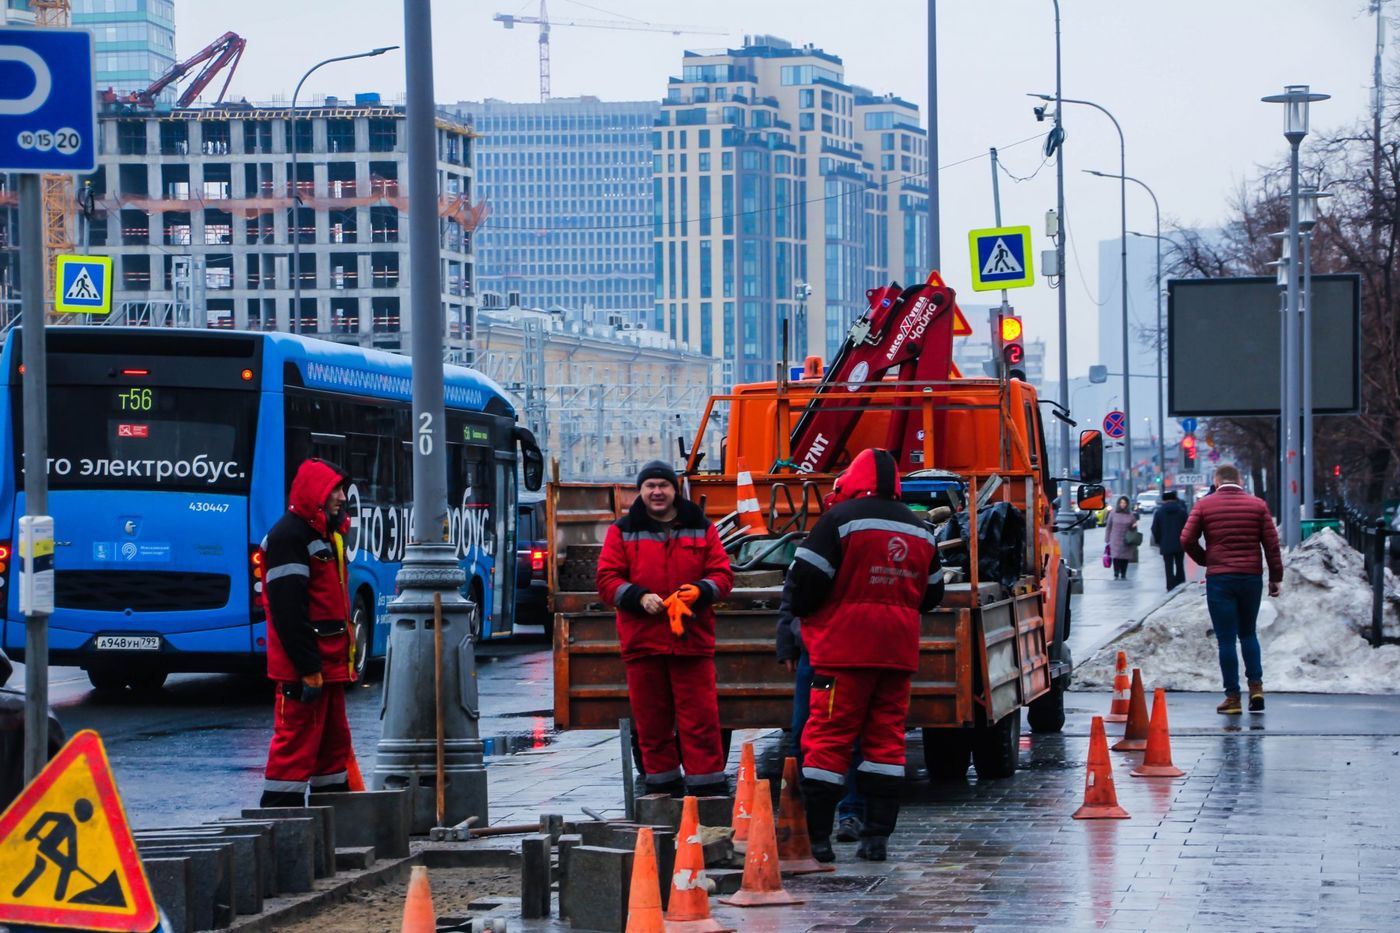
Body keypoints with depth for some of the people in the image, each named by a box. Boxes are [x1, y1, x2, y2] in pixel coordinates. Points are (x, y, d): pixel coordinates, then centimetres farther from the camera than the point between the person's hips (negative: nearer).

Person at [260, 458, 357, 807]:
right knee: (296, 739, -9)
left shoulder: (325, 534, 18)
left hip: (329, 663, 10)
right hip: (302, 669, -10)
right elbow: (288, 612, -22)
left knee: (334, 739, 15)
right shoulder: (288, 536, -15)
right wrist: (308, 670, -24)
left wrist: (344, 657, 19)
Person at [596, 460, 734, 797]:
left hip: (692, 639, -1)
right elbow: (607, 579, 3)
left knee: (700, 717, -5)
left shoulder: (701, 528, 10)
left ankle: (708, 784, -1)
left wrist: (700, 590, -14)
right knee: (651, 719, 4)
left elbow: (722, 574, 7)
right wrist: (639, 597, -15)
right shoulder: (622, 532, 9)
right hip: (642, 639, 1)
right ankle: (663, 785, 14)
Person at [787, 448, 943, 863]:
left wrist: (804, 612, 9)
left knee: (828, 738, -2)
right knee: (887, 736, 9)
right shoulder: (919, 529, 13)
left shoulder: (840, 519, -6)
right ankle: (877, 836, 5)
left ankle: (816, 836, -5)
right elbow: (932, 593, 21)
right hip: (899, 651, 5)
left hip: (845, 647, -5)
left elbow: (805, 579, -10)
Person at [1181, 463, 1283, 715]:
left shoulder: (1205, 505, 1)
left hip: (1219, 579, -2)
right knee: (1248, 633, 18)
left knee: (1226, 638, 1)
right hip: (1251, 577, 2)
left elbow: (1187, 540, -5)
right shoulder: (1257, 505, 4)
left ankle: (1232, 696, -1)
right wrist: (1276, 577, 7)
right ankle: (1256, 685, 5)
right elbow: (1271, 542, 2)